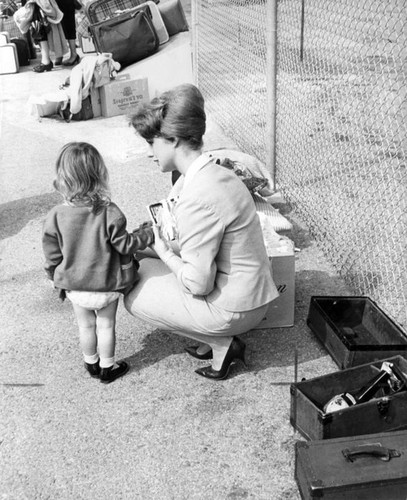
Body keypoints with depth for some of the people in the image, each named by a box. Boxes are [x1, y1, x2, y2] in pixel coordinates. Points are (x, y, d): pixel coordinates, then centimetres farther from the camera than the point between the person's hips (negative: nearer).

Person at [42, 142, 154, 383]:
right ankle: (107, 368, 32)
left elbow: (52, 256, -6)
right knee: (106, 325, 18)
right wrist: (148, 233, 5)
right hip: (106, 285, -2)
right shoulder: (110, 213, -23)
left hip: (75, 287, 2)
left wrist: (59, 280, 12)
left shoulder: (56, 216, -16)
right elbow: (125, 245, -12)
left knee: (86, 326, 22)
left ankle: (91, 364, 41)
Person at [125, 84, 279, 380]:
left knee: (133, 294, 5)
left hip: (233, 309, -9)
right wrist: (168, 245, 8)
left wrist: (165, 252, -7)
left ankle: (222, 343, 5)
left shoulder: (198, 198, -27)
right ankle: (219, 339, 16)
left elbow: (198, 283, -23)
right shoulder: (217, 174, 3)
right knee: (144, 267, 19)